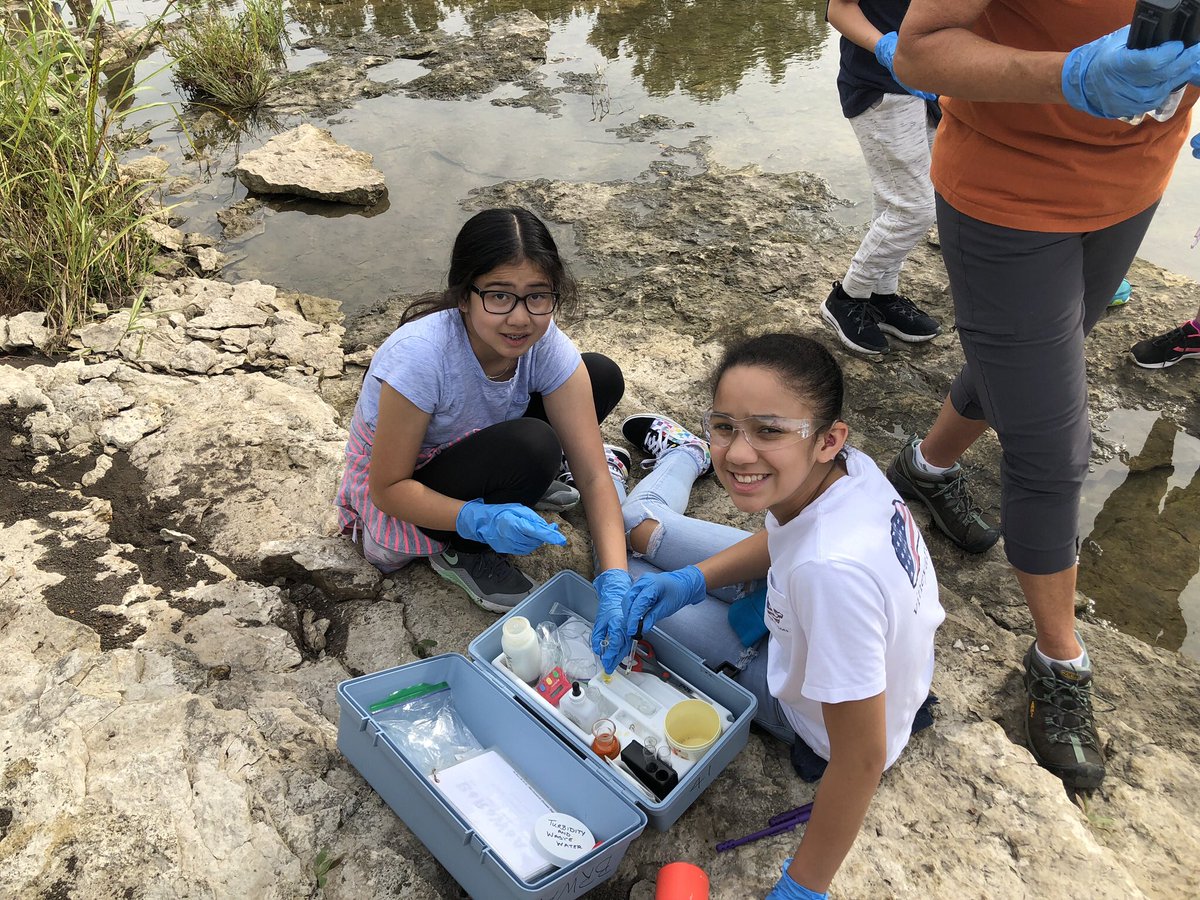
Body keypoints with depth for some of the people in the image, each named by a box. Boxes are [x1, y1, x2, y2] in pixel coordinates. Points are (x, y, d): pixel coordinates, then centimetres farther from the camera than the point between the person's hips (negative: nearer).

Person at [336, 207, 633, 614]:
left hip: (471, 448, 5)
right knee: (532, 445, -34)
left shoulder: (545, 343, -21)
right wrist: (482, 520, -41)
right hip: (398, 493, -5)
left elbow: (593, 476, -21)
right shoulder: (419, 355, -35)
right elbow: (389, 489, -25)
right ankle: (459, 553, -7)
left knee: (603, 375, -8)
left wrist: (614, 580, -32)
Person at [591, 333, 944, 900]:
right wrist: (694, 579, -14)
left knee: (621, 568, 5)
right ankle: (679, 451, 46)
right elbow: (783, 536, 0)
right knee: (637, 526, 11)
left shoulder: (833, 568, -46)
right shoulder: (843, 465, -25)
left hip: (808, 713, -5)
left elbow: (862, 760, -35)